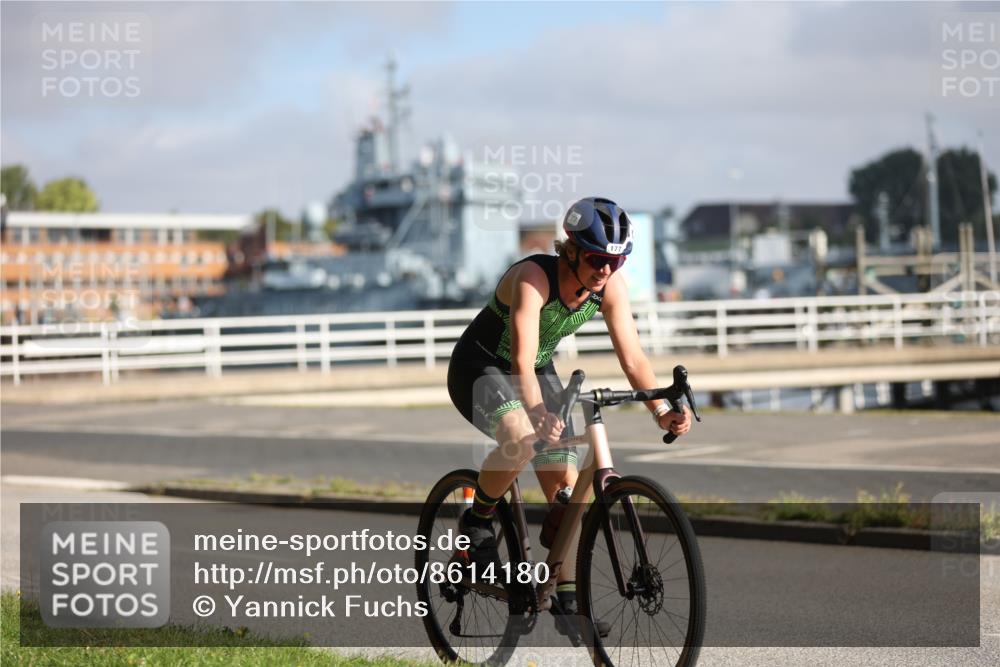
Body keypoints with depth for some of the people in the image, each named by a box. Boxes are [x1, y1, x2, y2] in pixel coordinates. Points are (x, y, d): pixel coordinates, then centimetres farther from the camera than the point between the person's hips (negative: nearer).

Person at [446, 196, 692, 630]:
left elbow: (632, 357, -17)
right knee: (521, 440, -35)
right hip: (479, 366, -6)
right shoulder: (533, 277, -33)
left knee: (565, 484, -2)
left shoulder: (611, 287, -16)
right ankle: (477, 523, -9)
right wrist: (538, 412, -60)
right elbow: (521, 360, -43)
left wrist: (661, 409, -33)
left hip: (538, 371, 6)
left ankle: (568, 597, 8)